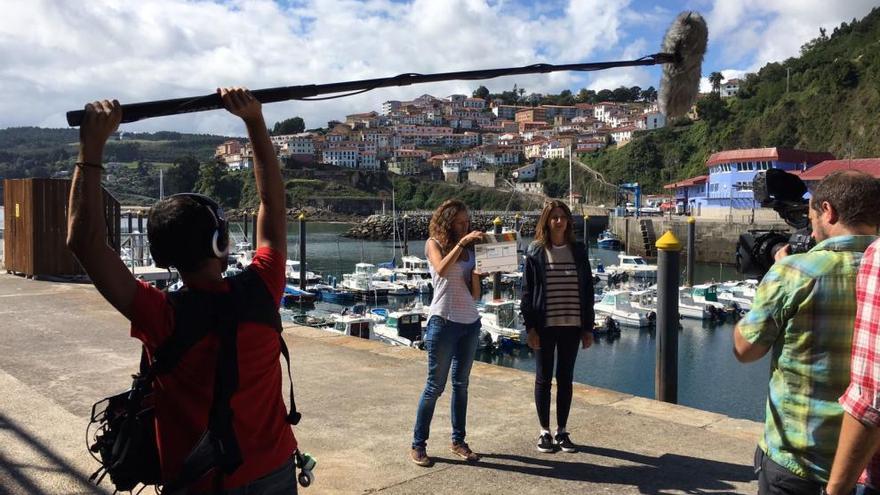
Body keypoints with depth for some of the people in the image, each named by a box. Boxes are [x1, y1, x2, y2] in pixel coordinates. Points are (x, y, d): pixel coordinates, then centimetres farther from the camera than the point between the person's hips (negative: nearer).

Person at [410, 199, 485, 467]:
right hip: (443, 322, -5)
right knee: (435, 385, -2)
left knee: (461, 384, 11)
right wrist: (462, 242, -25)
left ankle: (458, 440, 22)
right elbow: (441, 270, -23)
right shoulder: (434, 244, 0)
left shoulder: (469, 250, 12)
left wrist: (476, 275, -10)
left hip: (470, 322, 5)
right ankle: (418, 444, 8)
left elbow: (475, 295, 8)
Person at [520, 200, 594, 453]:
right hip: (545, 326, -2)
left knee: (566, 379, 10)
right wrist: (530, 326, -9)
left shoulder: (578, 251, 4)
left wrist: (588, 327, 3)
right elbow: (527, 291, -3)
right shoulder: (536, 252, -2)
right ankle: (544, 432, 20)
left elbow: (587, 290, 6)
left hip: (571, 326, 2)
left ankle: (562, 431, 22)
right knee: (544, 379, 7)